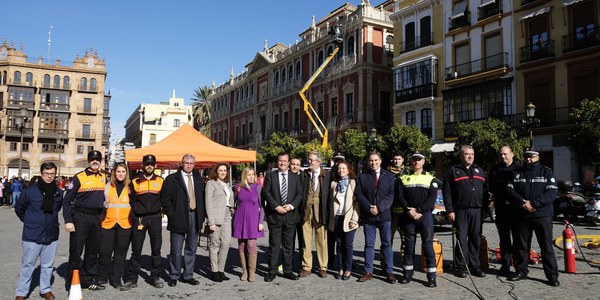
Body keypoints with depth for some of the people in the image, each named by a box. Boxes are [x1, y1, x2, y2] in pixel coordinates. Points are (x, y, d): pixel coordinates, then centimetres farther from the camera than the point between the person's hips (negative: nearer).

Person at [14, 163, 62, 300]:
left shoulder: (58, 192, 0)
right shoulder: (30, 191, -9)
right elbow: (19, 208, 5)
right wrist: (29, 221, 6)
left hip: (51, 235, 3)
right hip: (32, 236, -3)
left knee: (48, 265, 13)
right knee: (27, 265, 7)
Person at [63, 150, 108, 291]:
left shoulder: (104, 177, 8)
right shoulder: (79, 177, -6)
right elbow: (67, 200, -6)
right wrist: (68, 221, -12)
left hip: (96, 218, 5)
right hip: (80, 217, -5)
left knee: (93, 250, 13)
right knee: (76, 251, -1)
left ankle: (89, 278, 26)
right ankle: (72, 282, 11)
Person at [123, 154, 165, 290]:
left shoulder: (160, 181, 8)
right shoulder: (135, 182, 6)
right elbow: (131, 201, 9)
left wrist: (160, 209, 3)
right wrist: (134, 215, 2)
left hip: (155, 218, 1)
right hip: (139, 219, 0)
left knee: (156, 248, 7)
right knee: (136, 249, 3)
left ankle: (156, 276, 17)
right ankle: (132, 278, 12)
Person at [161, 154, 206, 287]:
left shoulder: (198, 180, 11)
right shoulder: (172, 179, -2)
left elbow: (203, 198, 13)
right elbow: (165, 199, -4)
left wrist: (202, 215, 4)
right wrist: (172, 215, -9)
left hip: (195, 218, 4)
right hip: (179, 219, -4)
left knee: (191, 249, 10)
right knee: (176, 250, 3)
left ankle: (188, 275, 21)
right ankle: (174, 276, 17)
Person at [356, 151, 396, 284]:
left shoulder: (388, 176, 5)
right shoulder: (363, 176, 8)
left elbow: (391, 194, -2)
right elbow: (359, 194, 0)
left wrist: (379, 207, -13)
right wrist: (369, 208, -12)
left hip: (384, 215, -1)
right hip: (368, 216, 1)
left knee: (386, 244, 3)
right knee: (369, 244, 6)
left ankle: (389, 272, 9)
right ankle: (368, 272, 13)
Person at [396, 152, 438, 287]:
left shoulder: (430, 178, 7)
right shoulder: (403, 178, 11)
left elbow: (432, 197, -4)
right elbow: (399, 196, 3)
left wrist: (418, 210, -14)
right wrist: (409, 210, -12)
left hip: (425, 215, -2)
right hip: (408, 216, 2)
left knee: (428, 245, -2)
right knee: (409, 245, 8)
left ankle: (431, 277, 4)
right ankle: (408, 274, 18)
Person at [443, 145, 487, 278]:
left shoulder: (479, 171, 18)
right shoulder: (453, 171, 3)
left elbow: (485, 191, 18)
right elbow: (447, 192, -2)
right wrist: (450, 210, -9)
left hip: (477, 210, 4)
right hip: (460, 210, -4)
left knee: (476, 239, 8)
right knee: (462, 239, -1)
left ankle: (475, 266, 16)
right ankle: (462, 267, 7)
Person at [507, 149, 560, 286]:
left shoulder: (547, 172, 4)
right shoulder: (517, 173, 10)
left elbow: (552, 192, -7)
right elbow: (510, 189, 2)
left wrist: (533, 203, -17)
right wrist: (522, 202, -14)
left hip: (543, 215, -2)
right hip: (522, 216, 3)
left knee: (547, 246, 0)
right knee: (521, 245, 10)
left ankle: (552, 275, 7)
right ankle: (521, 271, 21)